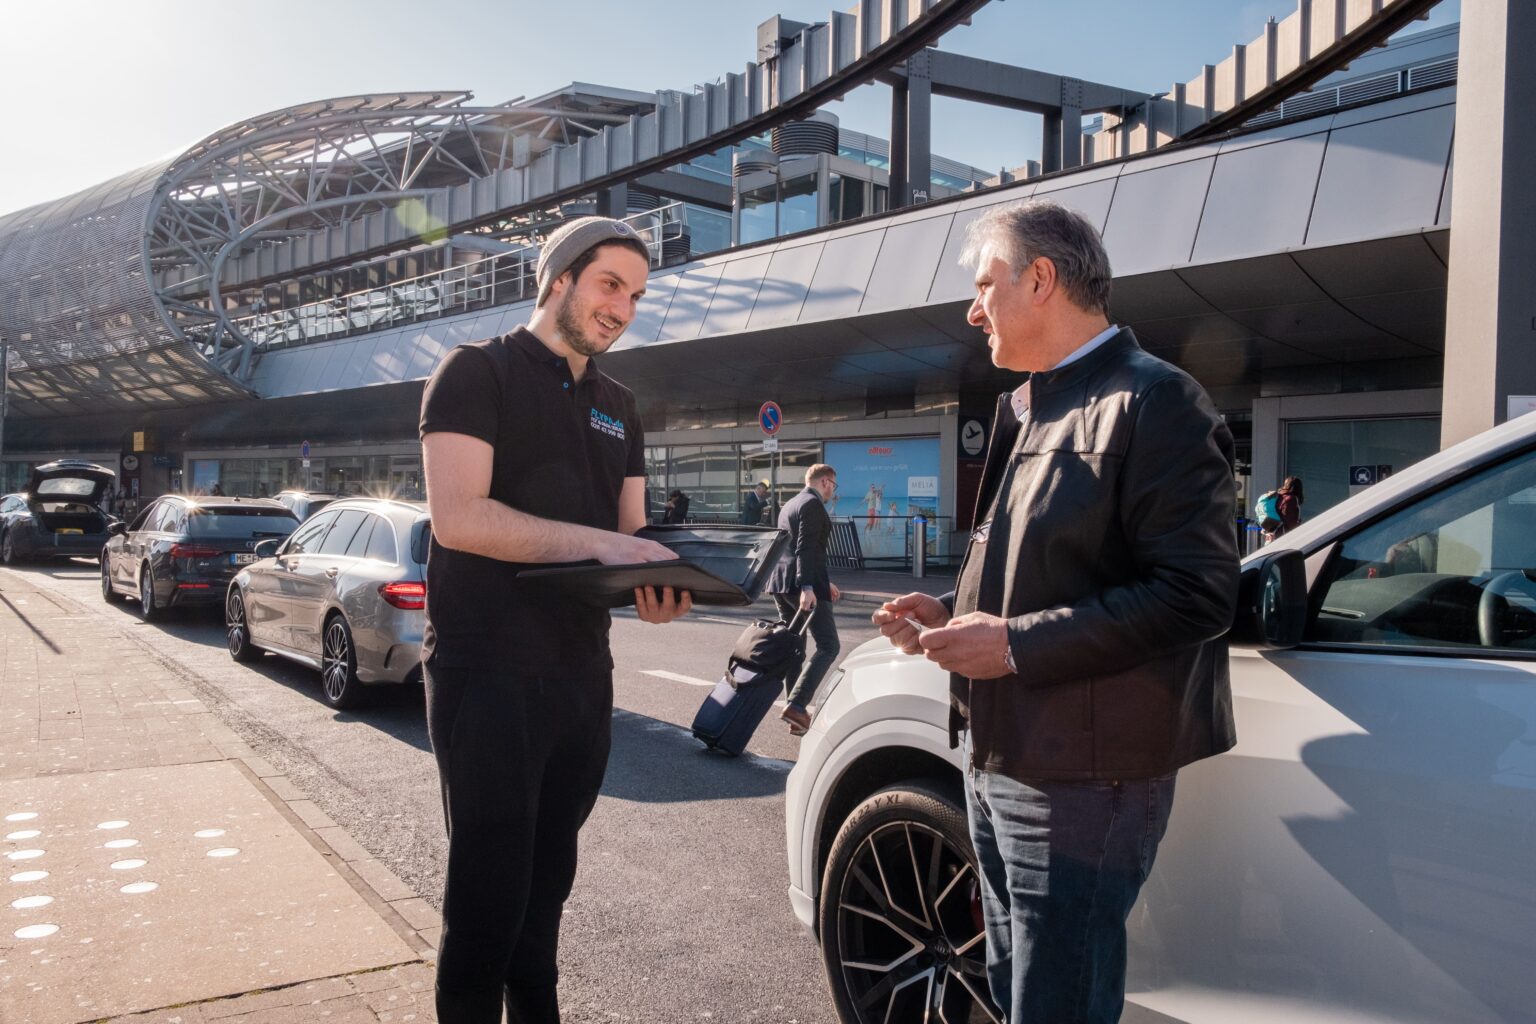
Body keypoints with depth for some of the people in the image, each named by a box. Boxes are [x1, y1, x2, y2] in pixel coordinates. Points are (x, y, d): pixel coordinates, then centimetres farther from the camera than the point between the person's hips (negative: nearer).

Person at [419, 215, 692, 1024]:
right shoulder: (478, 372, -5)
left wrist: (653, 583, -11)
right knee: (487, 896, 0)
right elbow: (457, 518, -18)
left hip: (582, 675, 7)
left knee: (546, 884, 17)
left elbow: (629, 535, 12)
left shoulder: (618, 409, 16)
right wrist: (600, 543, -22)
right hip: (488, 674, -6)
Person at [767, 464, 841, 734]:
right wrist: (807, 587, -27)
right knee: (828, 646, -6)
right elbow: (805, 549, -20)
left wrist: (825, 581, 30)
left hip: (781, 583, 10)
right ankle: (796, 705, -17)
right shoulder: (813, 504, -9)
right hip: (802, 584, -9)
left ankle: (797, 717, 15)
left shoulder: (789, 505, 21)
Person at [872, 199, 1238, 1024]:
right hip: (997, 762, 9)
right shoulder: (1026, 408, 15)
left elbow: (1198, 594, -22)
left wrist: (1017, 643, -22)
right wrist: (950, 613, 6)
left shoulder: (1153, 401, -14)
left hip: (1082, 777, -9)